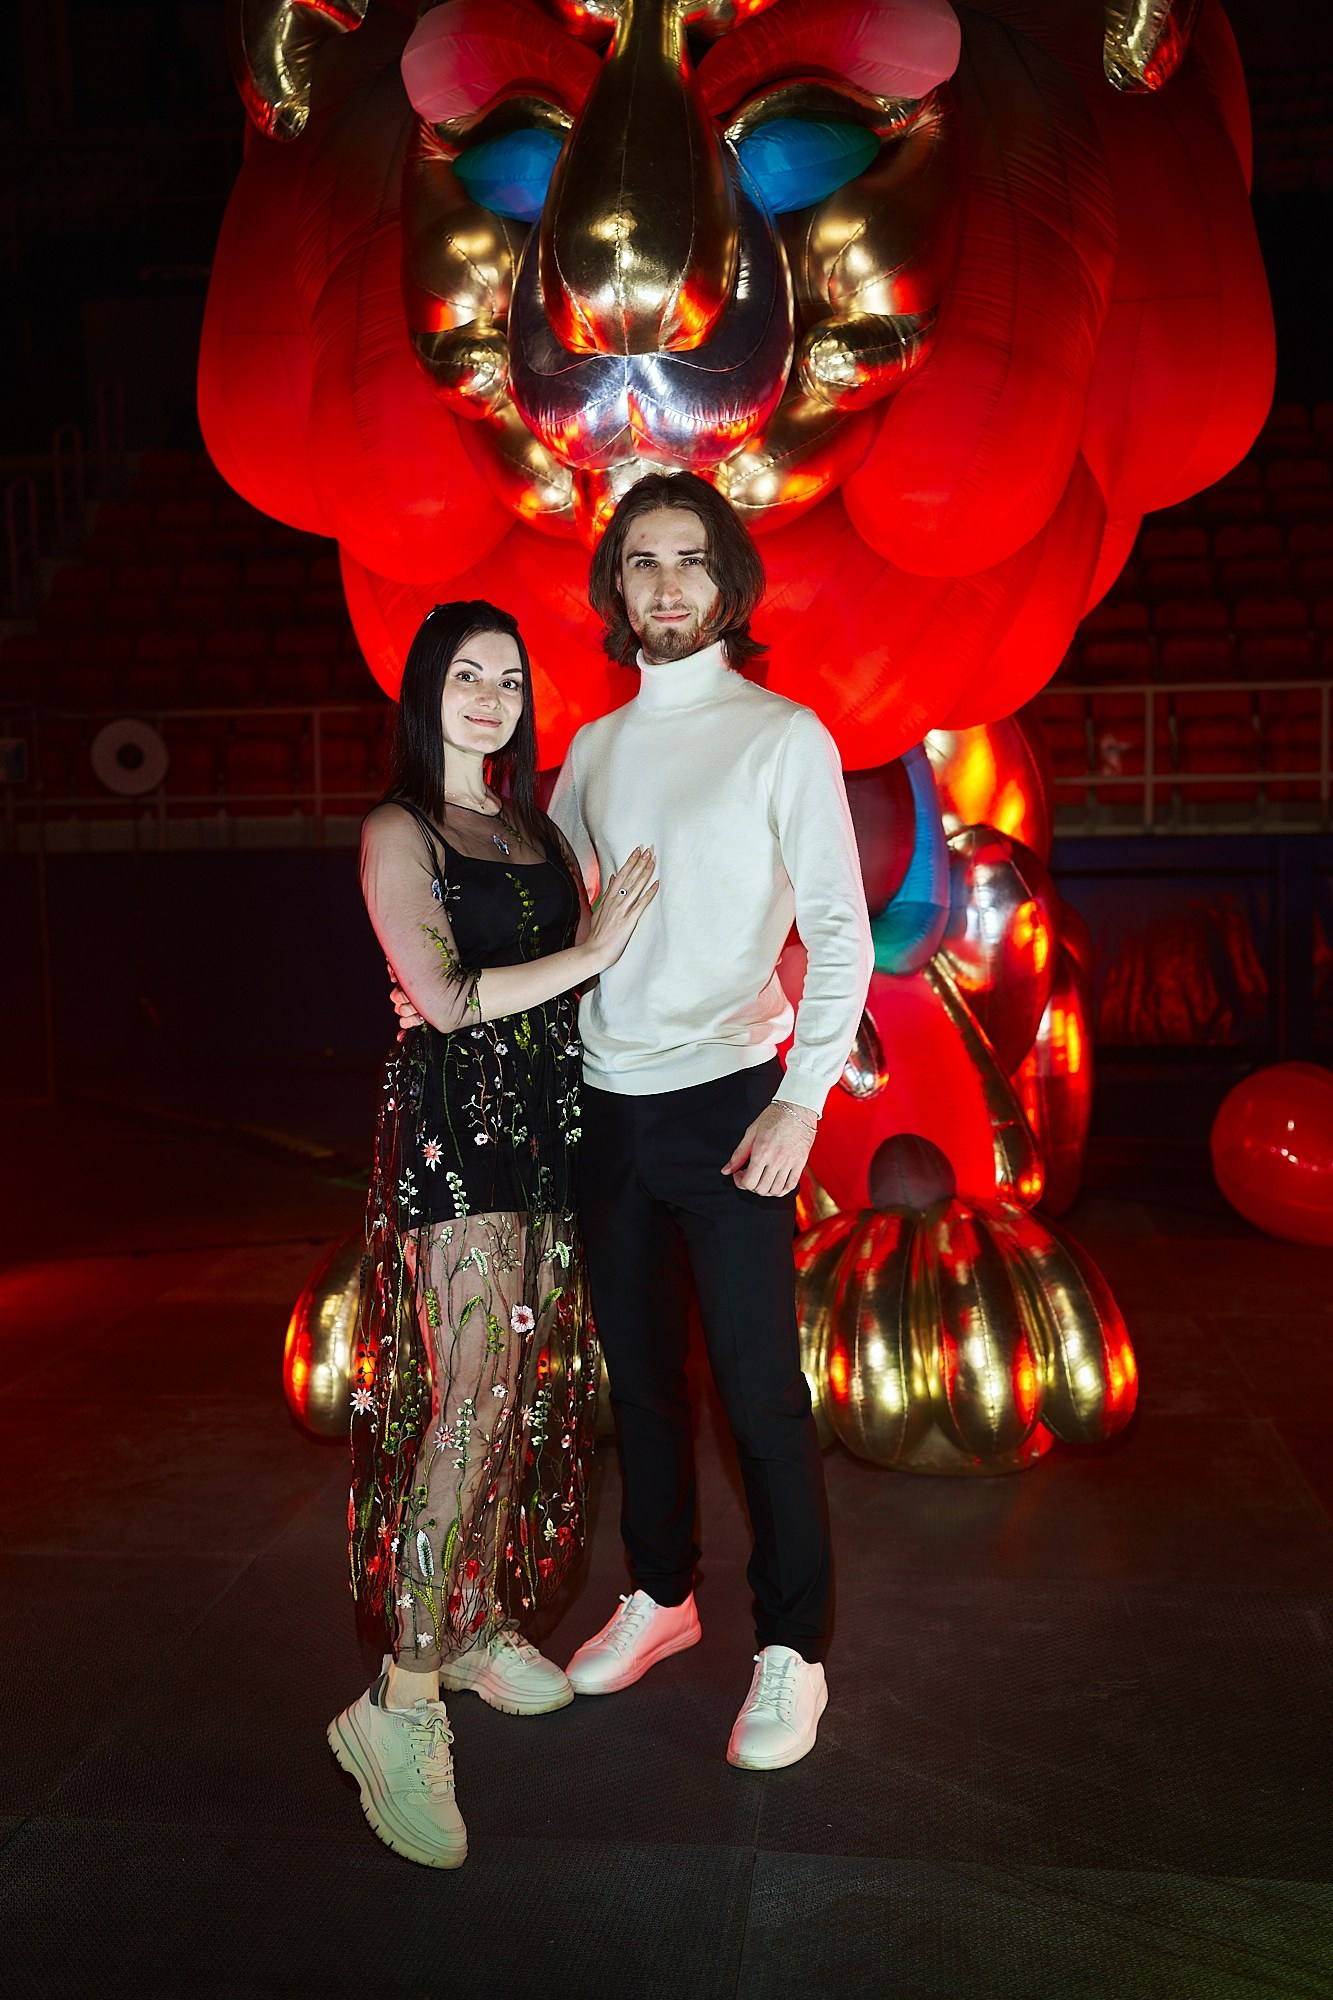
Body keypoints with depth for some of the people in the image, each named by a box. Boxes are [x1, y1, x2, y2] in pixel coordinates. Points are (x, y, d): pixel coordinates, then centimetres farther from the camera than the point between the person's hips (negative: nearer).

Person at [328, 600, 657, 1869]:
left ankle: (480, 1626, 25)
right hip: (453, 1127, -7)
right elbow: (445, 996, -14)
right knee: (470, 1407, -14)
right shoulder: (397, 833, -2)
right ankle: (402, 1704, -8)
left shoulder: (531, 828, 19)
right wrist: (590, 952, -9)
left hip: (546, 1123, 7)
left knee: (533, 1388, 10)